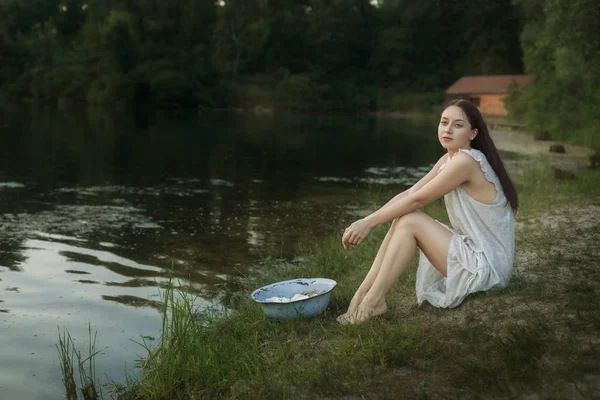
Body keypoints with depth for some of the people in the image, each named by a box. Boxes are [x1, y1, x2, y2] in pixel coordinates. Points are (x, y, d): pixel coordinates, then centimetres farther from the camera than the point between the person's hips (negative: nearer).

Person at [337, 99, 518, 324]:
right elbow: (409, 193, 2)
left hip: (487, 266, -9)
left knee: (410, 221, -16)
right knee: (402, 218, -1)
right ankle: (363, 295, -3)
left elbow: (417, 200, -20)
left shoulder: (466, 161, -21)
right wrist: (366, 222, -10)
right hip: (473, 251, 9)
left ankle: (373, 303, -9)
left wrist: (369, 223, -15)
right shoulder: (449, 159, 7)